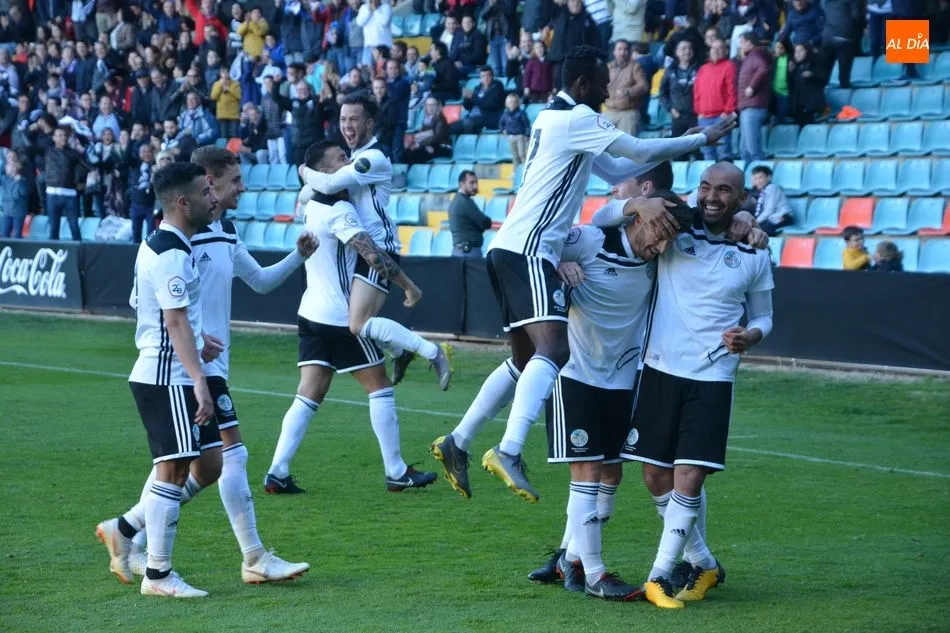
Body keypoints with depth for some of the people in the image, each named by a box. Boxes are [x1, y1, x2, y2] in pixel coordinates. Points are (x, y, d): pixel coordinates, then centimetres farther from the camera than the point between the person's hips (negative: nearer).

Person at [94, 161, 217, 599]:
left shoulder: (157, 246, 14)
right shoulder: (171, 254, -17)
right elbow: (176, 321, -23)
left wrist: (196, 342, 26)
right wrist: (200, 381, -26)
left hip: (156, 374, 10)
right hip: (168, 378, -10)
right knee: (173, 472, -4)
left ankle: (124, 529, 20)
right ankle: (158, 575, 2)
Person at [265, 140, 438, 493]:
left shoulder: (313, 206, 9)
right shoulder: (339, 211, -17)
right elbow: (372, 254, -23)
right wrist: (407, 283, -14)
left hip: (312, 314, 8)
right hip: (340, 317, -8)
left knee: (309, 395, 5)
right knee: (380, 388, 3)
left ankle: (277, 473, -3)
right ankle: (396, 473, 9)